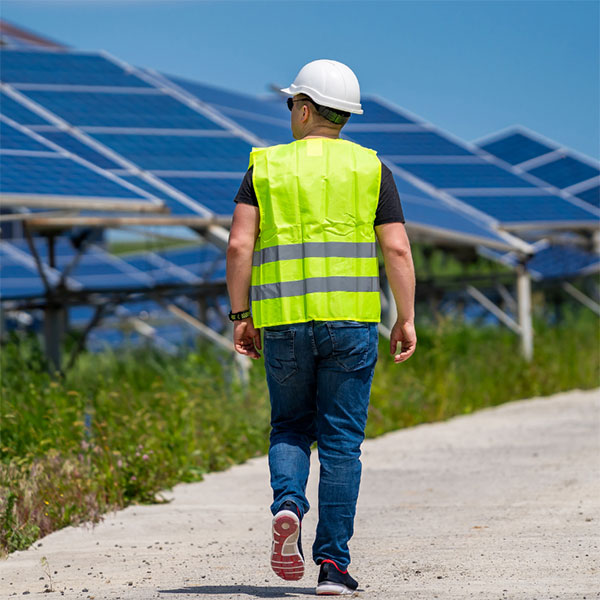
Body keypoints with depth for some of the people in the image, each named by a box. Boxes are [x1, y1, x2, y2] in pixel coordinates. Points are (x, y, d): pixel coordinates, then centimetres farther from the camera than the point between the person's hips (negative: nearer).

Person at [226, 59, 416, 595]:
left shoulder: (267, 167, 5)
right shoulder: (370, 168, 5)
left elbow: (239, 245, -3)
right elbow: (397, 250, -2)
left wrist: (241, 316, 2)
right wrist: (406, 319, 3)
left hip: (284, 322, 0)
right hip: (351, 320, 0)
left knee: (291, 427, 18)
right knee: (341, 441, 4)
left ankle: (287, 504, -11)